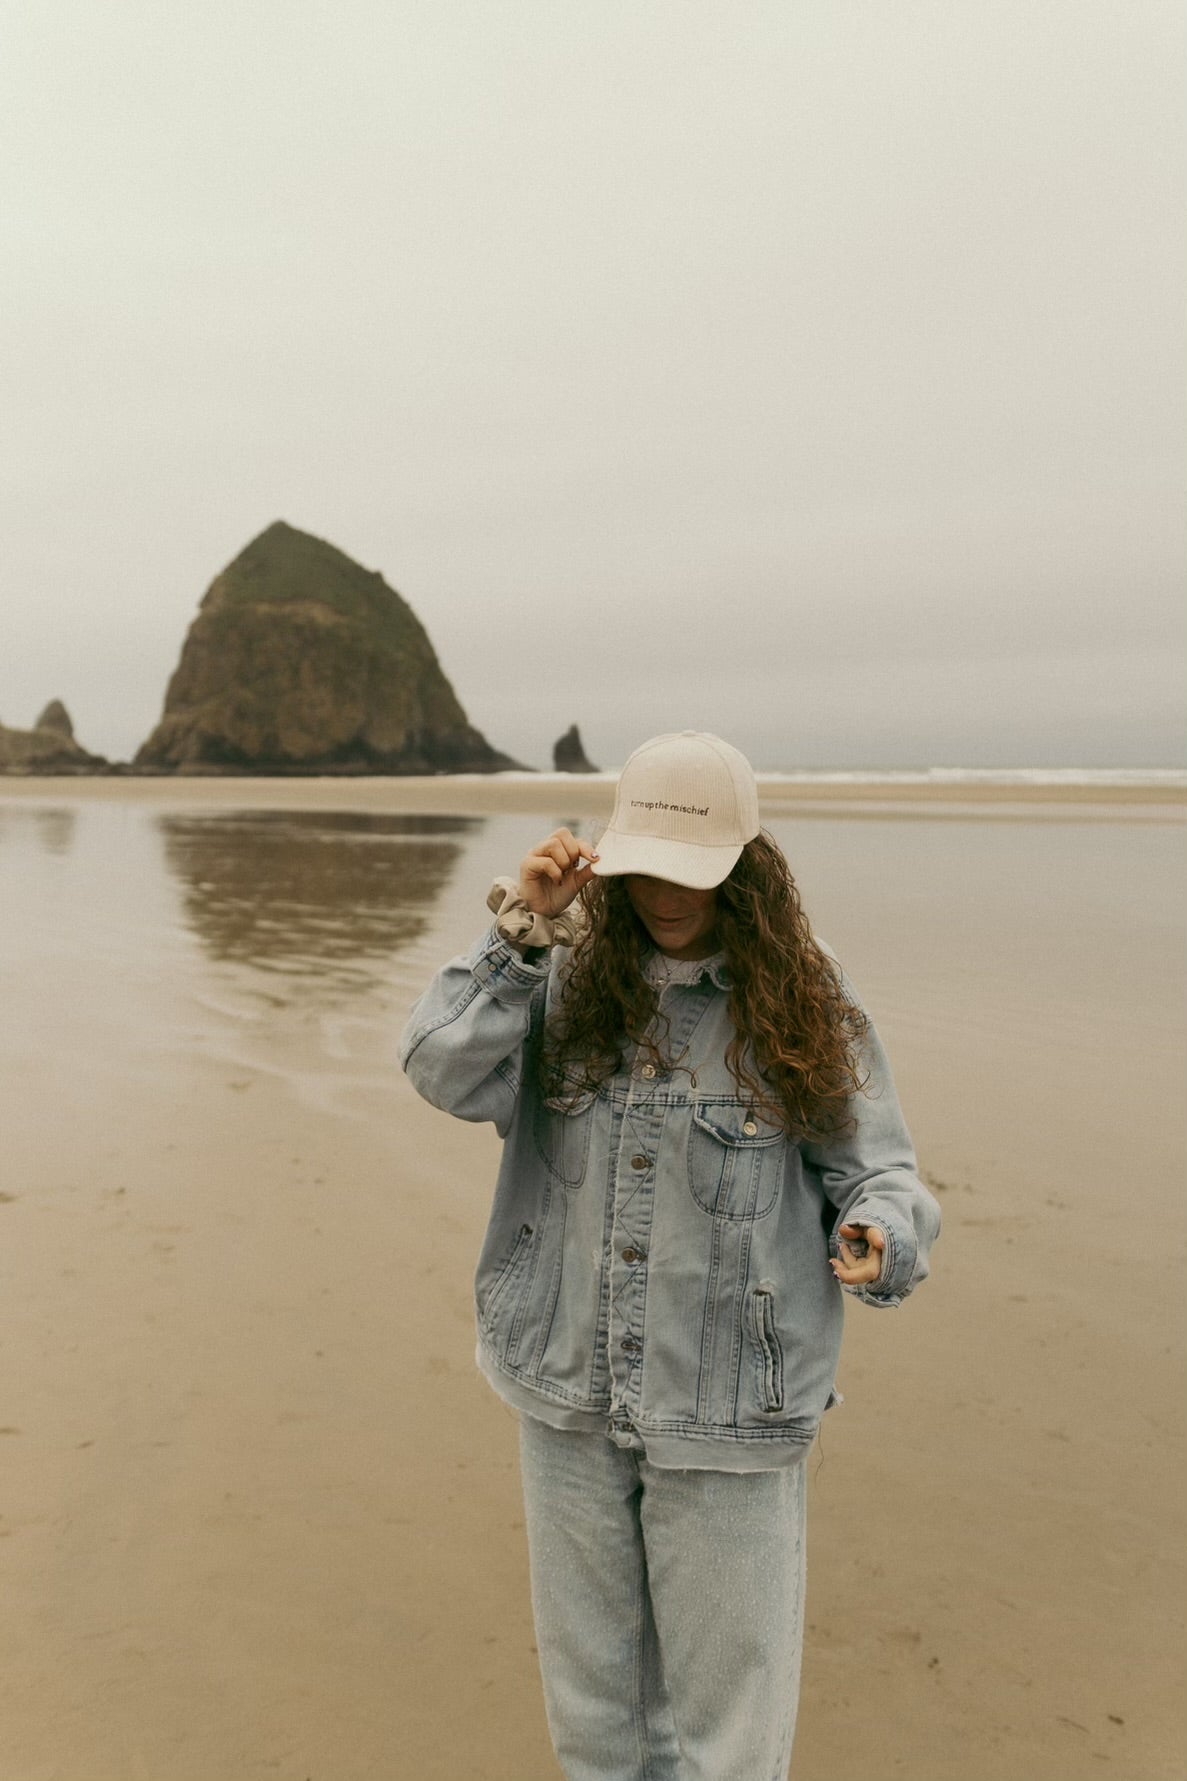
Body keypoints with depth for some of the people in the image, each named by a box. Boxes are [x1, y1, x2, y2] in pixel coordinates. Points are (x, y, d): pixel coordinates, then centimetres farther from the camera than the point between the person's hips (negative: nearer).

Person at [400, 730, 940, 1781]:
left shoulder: (802, 1004, -9)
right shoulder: (565, 982, -4)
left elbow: (875, 1170, -4)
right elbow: (446, 1074, -14)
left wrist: (875, 1238, -26)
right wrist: (518, 933, -21)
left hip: (731, 1413, -2)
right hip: (569, 1397, 3)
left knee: (726, 1690, 13)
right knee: (588, 1682, 24)